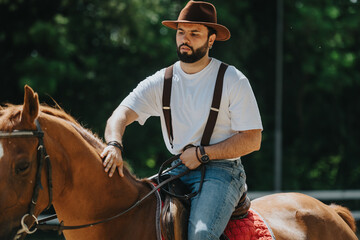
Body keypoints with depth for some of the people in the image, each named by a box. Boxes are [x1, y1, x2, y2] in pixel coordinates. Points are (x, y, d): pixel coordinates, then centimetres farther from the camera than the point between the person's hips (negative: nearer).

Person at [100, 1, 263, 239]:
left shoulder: (233, 80, -2)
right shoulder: (160, 82, 8)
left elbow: (252, 140, -5)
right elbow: (120, 115, -4)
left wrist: (202, 153, -13)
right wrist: (114, 145, -27)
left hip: (221, 169, -5)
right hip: (176, 170, 5)